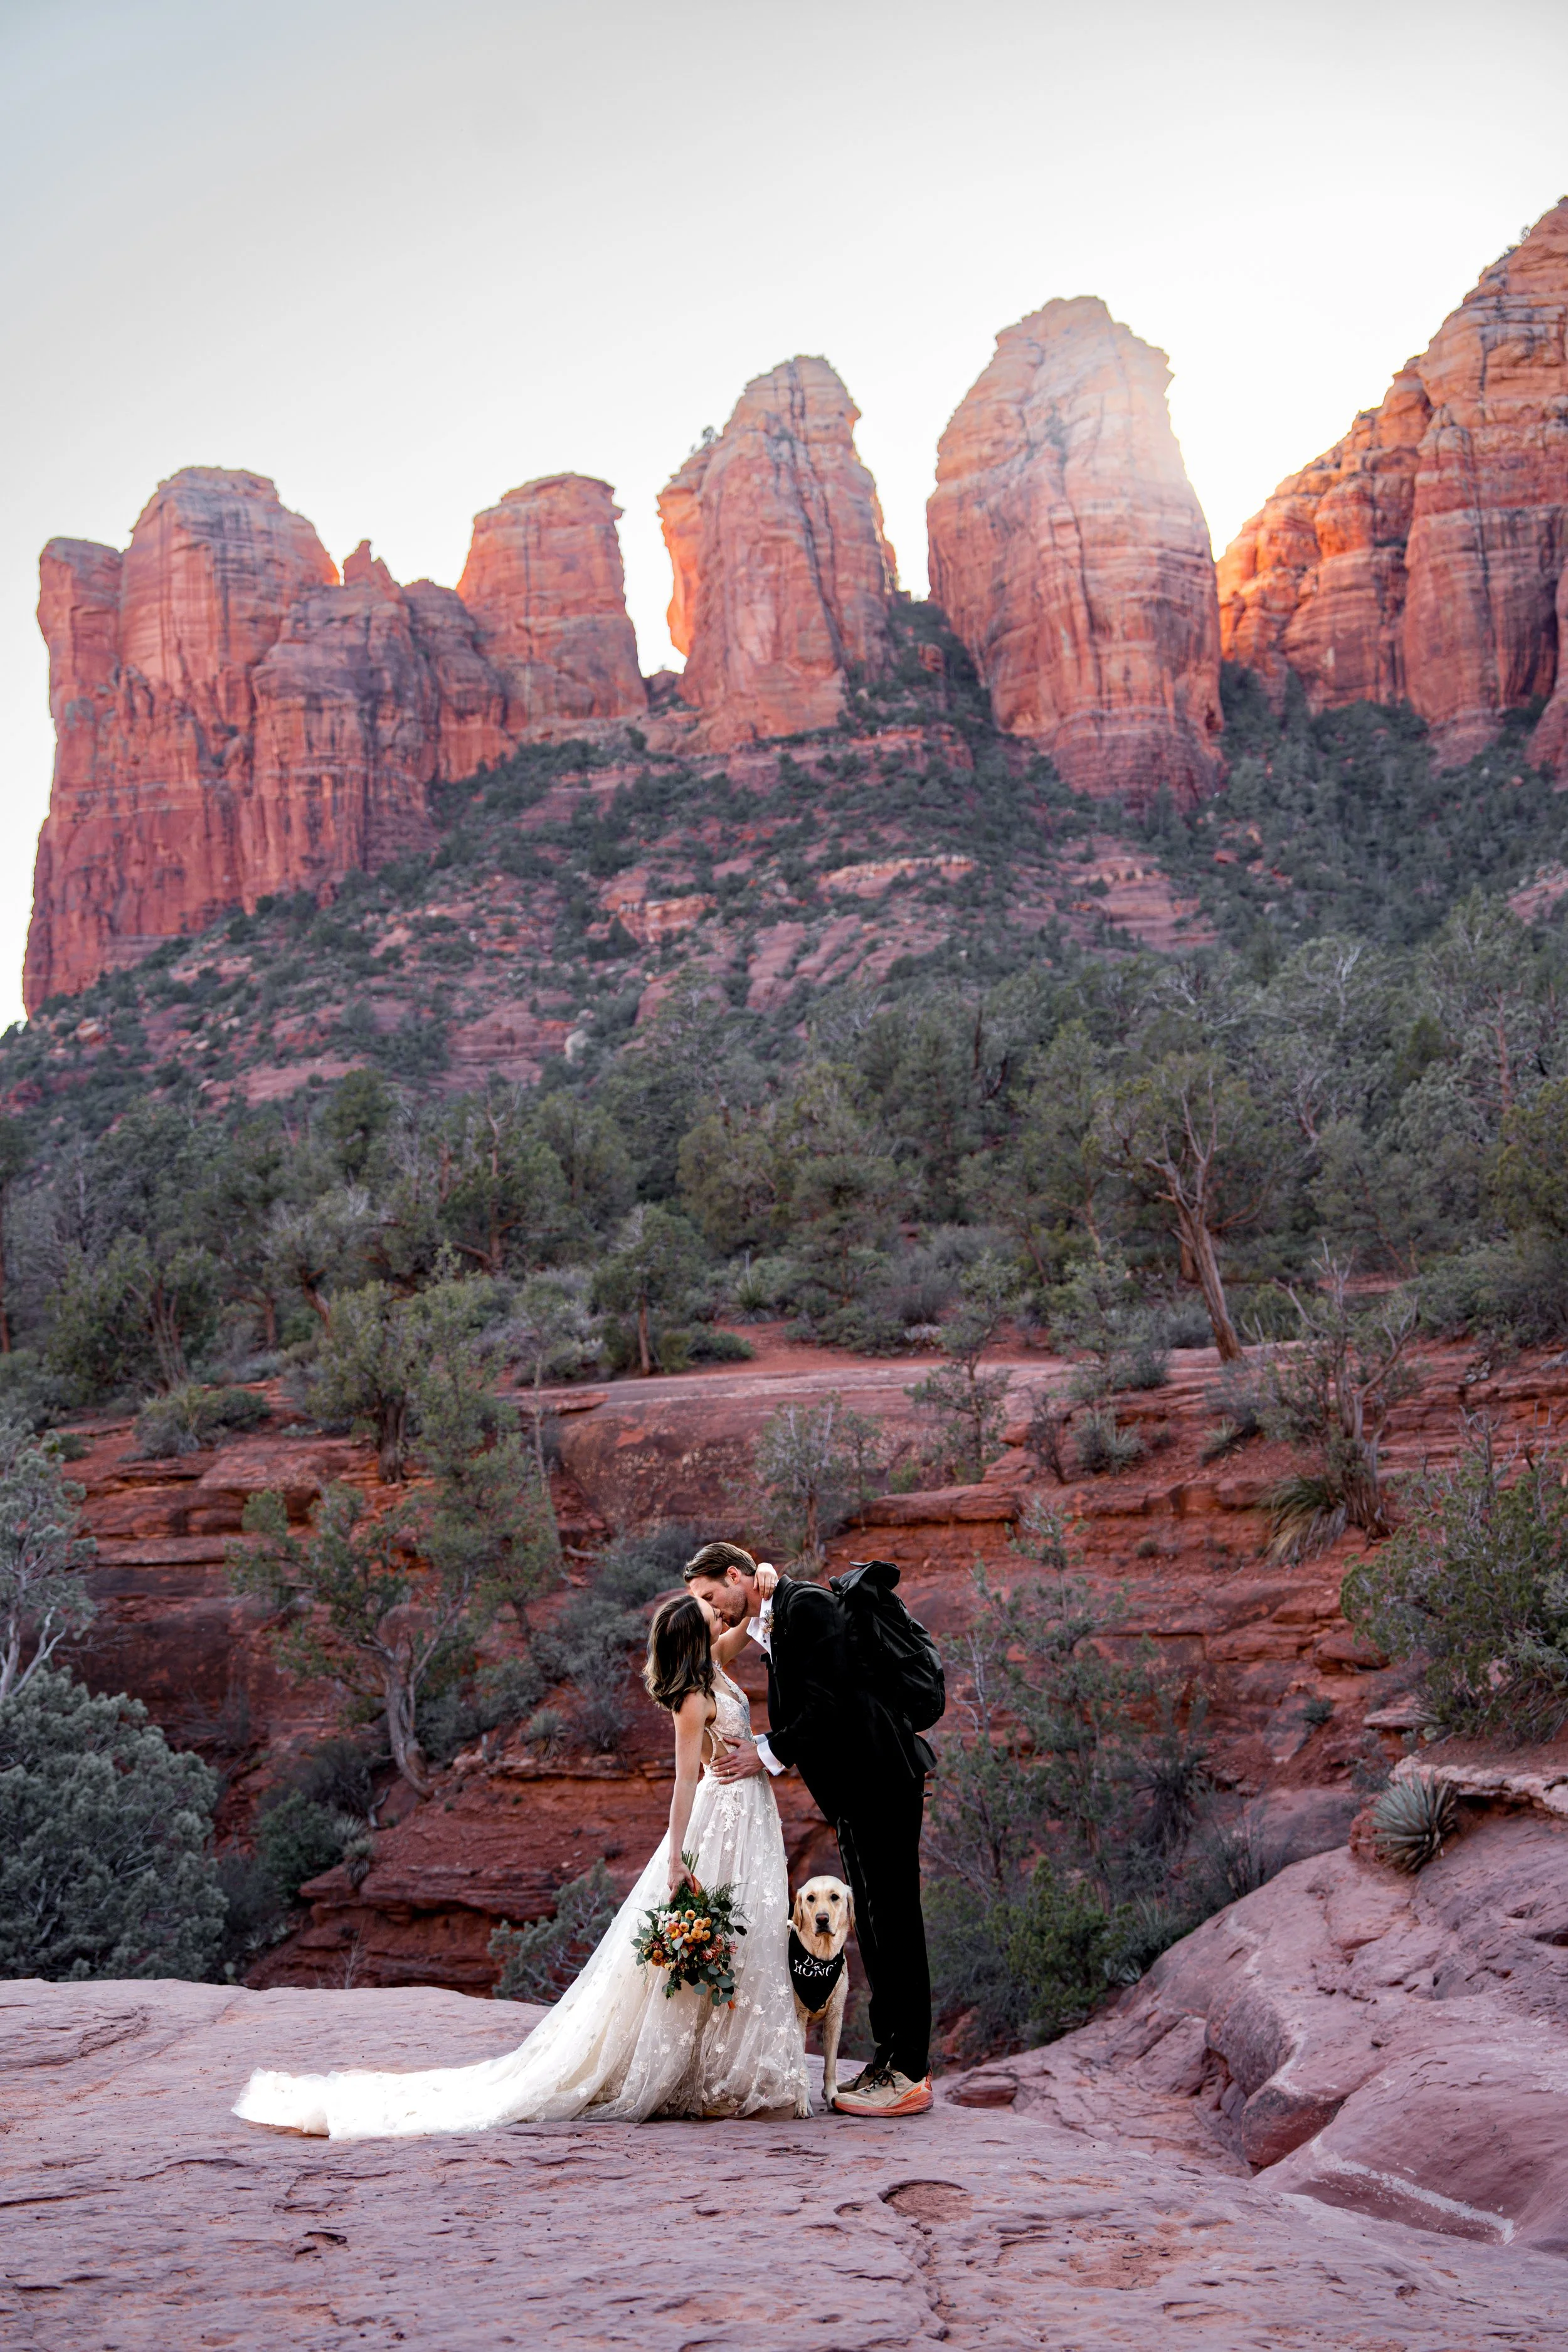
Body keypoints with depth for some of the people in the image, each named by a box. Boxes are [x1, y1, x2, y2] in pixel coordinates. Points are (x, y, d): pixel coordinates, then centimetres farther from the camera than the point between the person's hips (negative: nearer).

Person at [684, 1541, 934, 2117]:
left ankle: (908, 2075, -2)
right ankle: (892, 2057, 21)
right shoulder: (769, 1627, 17)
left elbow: (830, 1701, -20)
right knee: (874, 1924, 14)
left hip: (880, 1780, -10)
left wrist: (769, 1755, -12)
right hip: (856, 1789, 10)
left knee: (893, 1920, -6)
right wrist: (759, 1747, 1)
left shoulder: (806, 1605, -13)